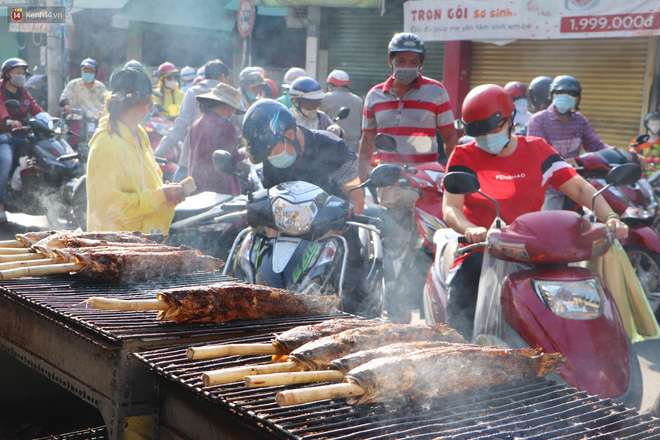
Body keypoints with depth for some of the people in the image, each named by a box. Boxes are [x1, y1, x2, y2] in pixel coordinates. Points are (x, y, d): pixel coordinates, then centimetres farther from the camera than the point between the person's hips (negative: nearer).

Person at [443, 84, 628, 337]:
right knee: (460, 322, -23)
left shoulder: (537, 150, 9)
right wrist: (470, 229, -32)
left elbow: (579, 188, 3)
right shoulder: (464, 156, 4)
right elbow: (450, 208, -8)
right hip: (480, 250, -2)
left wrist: (610, 217, -15)